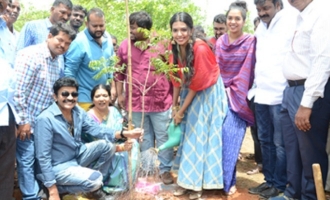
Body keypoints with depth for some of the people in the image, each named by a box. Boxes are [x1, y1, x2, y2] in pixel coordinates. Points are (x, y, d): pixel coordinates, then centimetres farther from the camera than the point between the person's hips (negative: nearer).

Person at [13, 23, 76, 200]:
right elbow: (17, 90, -20)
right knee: (27, 160, -2)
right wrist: (23, 120, -19)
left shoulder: (57, 63, 10)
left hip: (43, 121, 8)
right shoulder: (31, 55, -16)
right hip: (26, 121, -8)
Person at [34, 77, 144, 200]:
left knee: (107, 145, -8)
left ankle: (94, 189, 5)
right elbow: (43, 157, -22)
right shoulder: (45, 119, -23)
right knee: (94, 179, -26)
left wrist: (125, 134, -22)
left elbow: (96, 129, -7)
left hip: (76, 156, 8)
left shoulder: (78, 112, -1)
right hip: (57, 167, -8)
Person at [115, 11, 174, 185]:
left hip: (161, 101, -2)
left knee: (163, 138, 8)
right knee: (144, 139, 16)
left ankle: (165, 169, 23)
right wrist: (120, 94, 7)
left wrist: (175, 96, -1)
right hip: (136, 102, 3)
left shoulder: (162, 44, -7)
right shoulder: (125, 45, 1)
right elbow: (119, 72, 9)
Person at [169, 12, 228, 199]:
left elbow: (197, 84, -22)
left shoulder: (200, 49, -29)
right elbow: (177, 78, 0)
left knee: (201, 136, -2)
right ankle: (187, 180, 18)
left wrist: (181, 110, -15)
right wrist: (174, 105, 3)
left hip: (207, 94, -6)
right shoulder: (175, 47, -9)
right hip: (189, 93, 6)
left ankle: (198, 184, 11)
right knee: (187, 135, 8)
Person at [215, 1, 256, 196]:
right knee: (220, 136, 3)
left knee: (230, 137, -6)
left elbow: (247, 71, -7)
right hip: (221, 94, 4)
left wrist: (235, 90, -9)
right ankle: (223, 178, 16)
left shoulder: (251, 41, -4)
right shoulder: (220, 42, 8)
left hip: (237, 96, -4)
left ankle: (228, 180, 8)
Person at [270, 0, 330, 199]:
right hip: (291, 91, 9)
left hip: (309, 93, -9)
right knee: (293, 149, 19)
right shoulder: (301, 17, 15)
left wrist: (307, 102, -25)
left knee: (310, 152, 4)